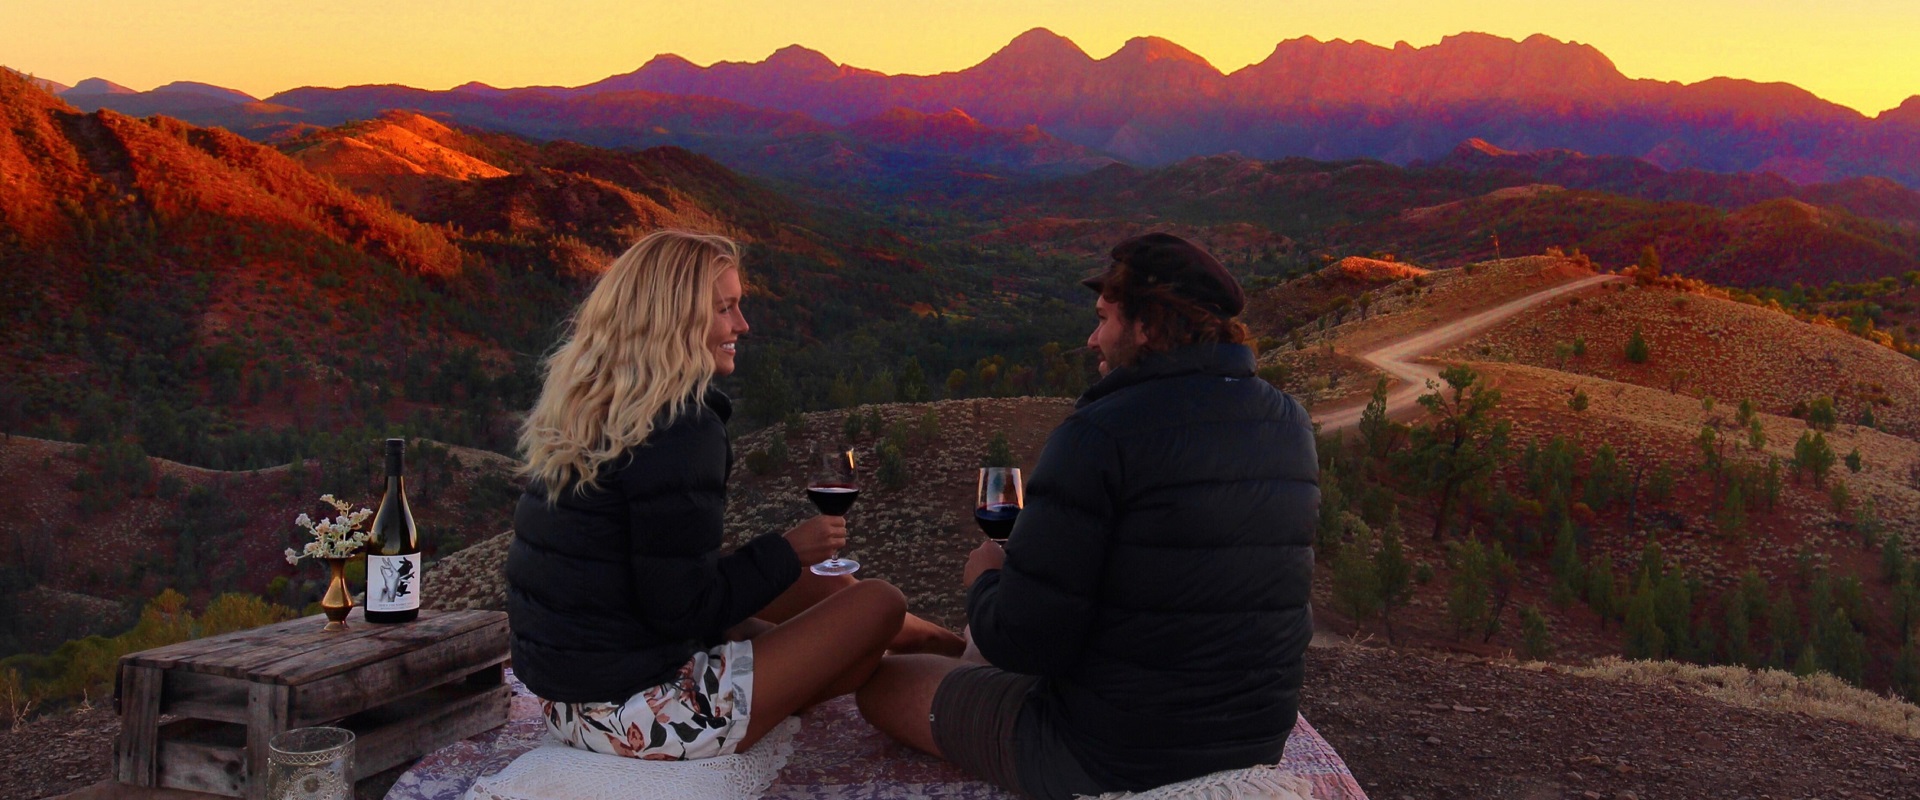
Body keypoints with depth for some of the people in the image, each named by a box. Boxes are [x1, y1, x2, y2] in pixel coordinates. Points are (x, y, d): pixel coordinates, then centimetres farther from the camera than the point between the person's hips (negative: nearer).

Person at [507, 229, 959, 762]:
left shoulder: (582, 404, 6)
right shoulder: (680, 431, -22)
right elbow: (681, 611, -22)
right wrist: (790, 551, -8)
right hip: (638, 711, -9)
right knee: (880, 604, 0)